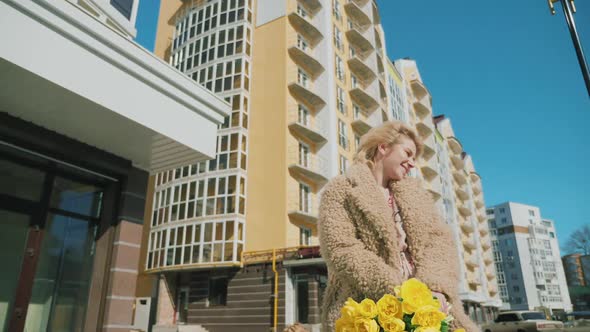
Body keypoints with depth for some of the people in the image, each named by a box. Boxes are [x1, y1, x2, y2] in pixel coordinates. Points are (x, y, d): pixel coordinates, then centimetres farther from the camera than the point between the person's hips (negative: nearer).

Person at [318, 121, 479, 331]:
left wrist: (435, 288, -10)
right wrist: (397, 291, -16)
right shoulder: (341, 190, 2)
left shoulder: (415, 192, 20)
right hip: (367, 309, -4)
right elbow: (341, 250, -9)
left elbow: (439, 239, 9)